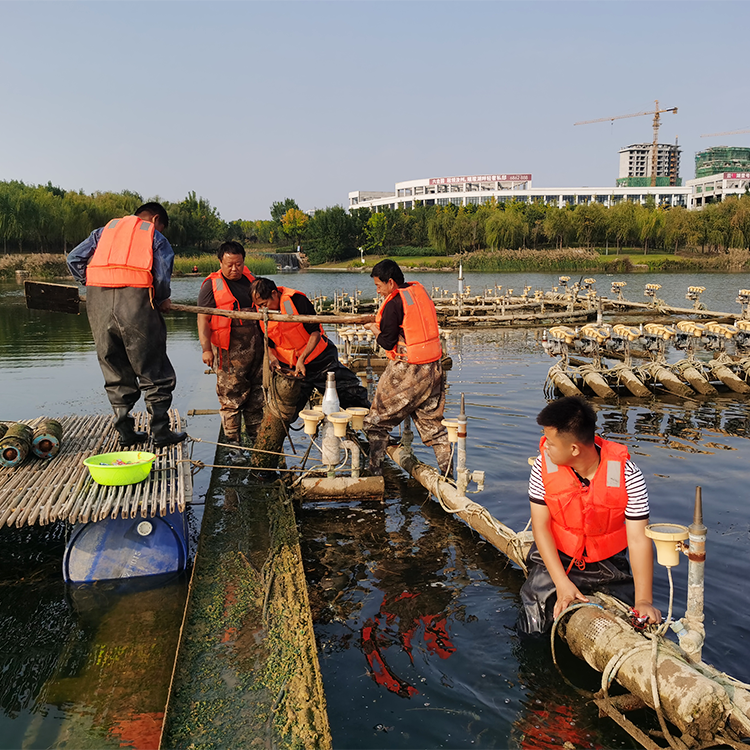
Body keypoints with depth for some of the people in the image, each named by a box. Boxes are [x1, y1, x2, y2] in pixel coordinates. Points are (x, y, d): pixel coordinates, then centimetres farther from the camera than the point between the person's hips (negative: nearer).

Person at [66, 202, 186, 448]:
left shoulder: (105, 230, 24)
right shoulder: (156, 237, 12)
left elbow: (74, 259, 14)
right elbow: (162, 276, -2)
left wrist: (94, 287, 20)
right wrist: (162, 300, 15)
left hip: (98, 302, 4)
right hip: (135, 301, -4)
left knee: (115, 372, 15)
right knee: (153, 372, 6)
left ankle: (125, 431, 17)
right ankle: (161, 432, 8)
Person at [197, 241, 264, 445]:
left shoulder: (250, 279, 15)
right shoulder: (212, 285, -2)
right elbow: (203, 320, -6)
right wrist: (206, 349, -16)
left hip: (256, 346, 6)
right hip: (230, 350, -6)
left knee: (257, 391, 11)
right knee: (231, 394, -4)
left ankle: (255, 433, 22)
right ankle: (233, 439, 6)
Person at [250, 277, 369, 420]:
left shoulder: (296, 300, -19)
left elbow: (315, 333, -15)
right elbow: (266, 341, 11)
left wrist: (302, 359, -25)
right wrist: (272, 357, -10)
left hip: (321, 361, -3)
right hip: (289, 368, 3)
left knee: (354, 397, -1)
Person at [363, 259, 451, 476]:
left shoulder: (394, 303, -16)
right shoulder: (420, 291, 8)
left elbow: (388, 343, -12)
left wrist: (374, 328, 6)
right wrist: (382, 323, 18)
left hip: (406, 372, -8)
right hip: (433, 368, 8)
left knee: (377, 421, 7)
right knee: (432, 423, 15)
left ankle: (374, 472, 9)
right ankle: (448, 473, 16)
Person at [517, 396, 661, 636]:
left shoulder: (628, 475, -23)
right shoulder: (544, 466, -18)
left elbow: (638, 539, -21)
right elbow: (540, 526, -12)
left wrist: (644, 601, -27)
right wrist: (562, 582, -19)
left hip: (607, 564, 0)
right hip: (555, 558, 1)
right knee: (531, 630, -6)